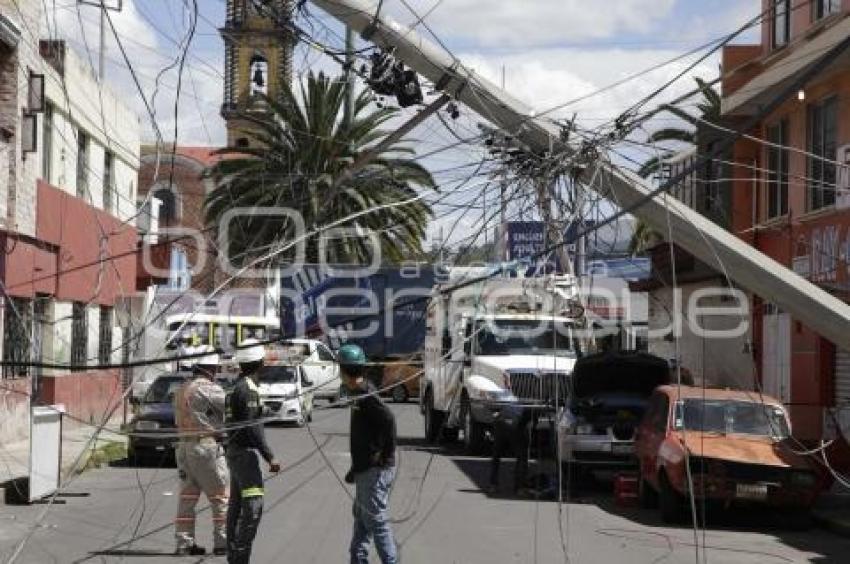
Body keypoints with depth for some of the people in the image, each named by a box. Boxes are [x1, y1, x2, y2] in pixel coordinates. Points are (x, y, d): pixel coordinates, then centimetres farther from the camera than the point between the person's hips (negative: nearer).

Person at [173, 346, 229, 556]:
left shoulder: (182, 390, 14)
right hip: (206, 446, -8)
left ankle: (184, 542, 10)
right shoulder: (208, 389, -13)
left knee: (187, 496, 9)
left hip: (184, 446, 8)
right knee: (221, 496, 0)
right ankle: (222, 541, 1)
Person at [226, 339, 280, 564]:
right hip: (245, 452, -10)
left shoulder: (237, 385, 13)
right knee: (253, 505, -12)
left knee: (236, 506, 13)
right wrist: (270, 457, -20)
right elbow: (252, 427, -21)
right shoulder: (248, 388, -16)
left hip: (234, 451, 10)